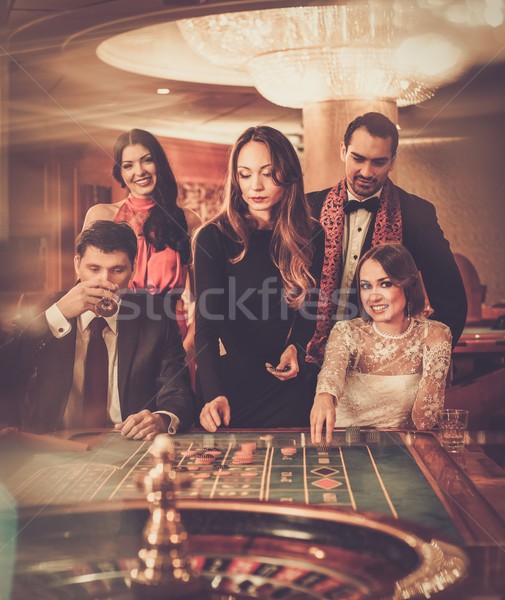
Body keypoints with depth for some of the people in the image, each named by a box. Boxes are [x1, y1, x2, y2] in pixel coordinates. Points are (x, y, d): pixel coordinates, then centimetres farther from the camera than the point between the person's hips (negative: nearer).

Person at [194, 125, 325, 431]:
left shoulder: (312, 236, -2)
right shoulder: (214, 237, -13)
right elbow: (207, 323, -22)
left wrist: (296, 346, -8)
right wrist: (214, 395, -35)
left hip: (284, 382, 3)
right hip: (227, 383, -3)